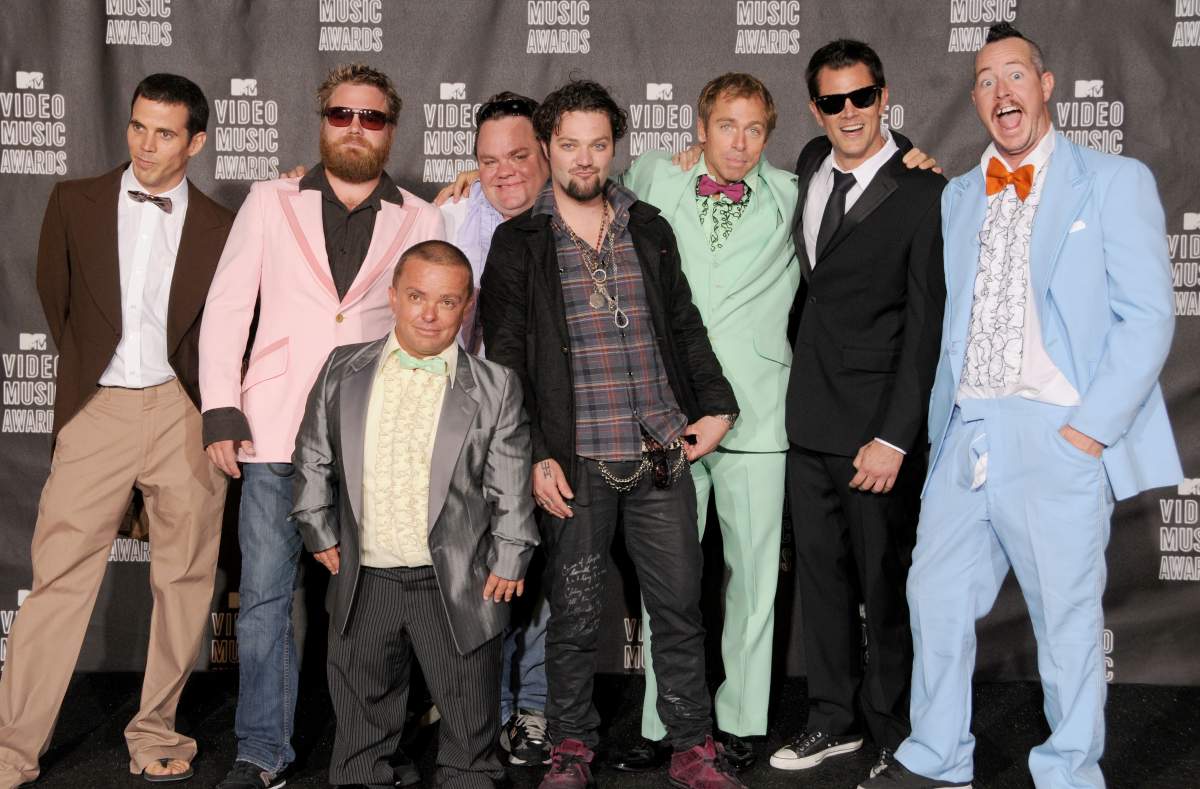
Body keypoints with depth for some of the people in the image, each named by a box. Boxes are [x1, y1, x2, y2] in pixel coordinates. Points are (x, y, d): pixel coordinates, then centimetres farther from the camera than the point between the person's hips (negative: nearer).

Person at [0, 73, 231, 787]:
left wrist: (217, 406, 8)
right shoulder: (75, 203, 7)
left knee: (185, 579, 4)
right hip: (98, 408, 0)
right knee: (60, 575, -4)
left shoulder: (220, 228, 5)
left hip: (184, 411, 1)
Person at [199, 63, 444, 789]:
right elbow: (227, 308, 7)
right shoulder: (271, 203, 10)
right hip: (276, 433, 0)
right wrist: (221, 410, -3)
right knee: (266, 593, 0)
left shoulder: (422, 220, 10)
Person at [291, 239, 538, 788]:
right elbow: (313, 459, 11)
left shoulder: (494, 387, -3)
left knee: (470, 735, 10)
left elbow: (510, 485, -1)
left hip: (457, 585, -2)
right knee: (360, 730, 16)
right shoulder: (343, 371, 3)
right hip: (364, 582, 2)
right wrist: (321, 533, 8)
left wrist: (508, 559, -4)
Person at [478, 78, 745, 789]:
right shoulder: (518, 243, 2)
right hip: (576, 461, -3)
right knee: (575, 612, 5)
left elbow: (686, 325, 18)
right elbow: (506, 358, 0)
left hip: (662, 456, 3)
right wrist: (535, 456, -6)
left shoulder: (650, 230, 13)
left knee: (681, 605, 6)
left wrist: (716, 406, 7)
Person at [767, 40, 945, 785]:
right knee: (820, 570, 13)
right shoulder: (811, 164, 8)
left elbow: (927, 326, -13)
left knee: (885, 582, 5)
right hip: (809, 416, 6)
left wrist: (893, 438, -16)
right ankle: (836, 719, 28)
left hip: (877, 426, -6)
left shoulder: (924, 193, -11)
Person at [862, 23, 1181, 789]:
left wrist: (1089, 427, -13)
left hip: (1057, 436, -5)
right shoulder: (960, 196, 17)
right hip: (966, 434, 5)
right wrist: (939, 428, 7)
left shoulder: (1114, 181, 2)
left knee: (1067, 617, 2)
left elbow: (1147, 317, -5)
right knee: (936, 596, 10)